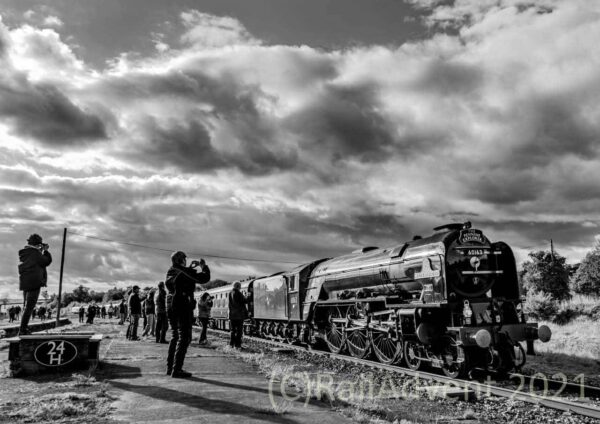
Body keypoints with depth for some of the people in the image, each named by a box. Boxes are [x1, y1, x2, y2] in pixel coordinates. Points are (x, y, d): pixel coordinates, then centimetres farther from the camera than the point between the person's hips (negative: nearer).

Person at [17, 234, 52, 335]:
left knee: (27, 306, 16)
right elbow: (47, 261, -7)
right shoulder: (35, 253, -12)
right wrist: (45, 251, 6)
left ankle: (24, 329, 18)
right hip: (34, 282, -9)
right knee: (29, 307, -7)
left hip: (25, 283, 9)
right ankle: (23, 330, -9)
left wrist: (41, 251, 17)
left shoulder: (24, 253, 14)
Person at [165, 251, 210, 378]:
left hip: (170, 306, 8)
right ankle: (176, 370, -7)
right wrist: (203, 266, 5)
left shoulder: (170, 272, 10)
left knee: (175, 336, 17)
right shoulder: (185, 272, -12)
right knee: (184, 338, -3)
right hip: (183, 306, -8)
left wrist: (190, 267, 23)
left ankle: (170, 367, 20)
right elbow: (204, 278, -12)